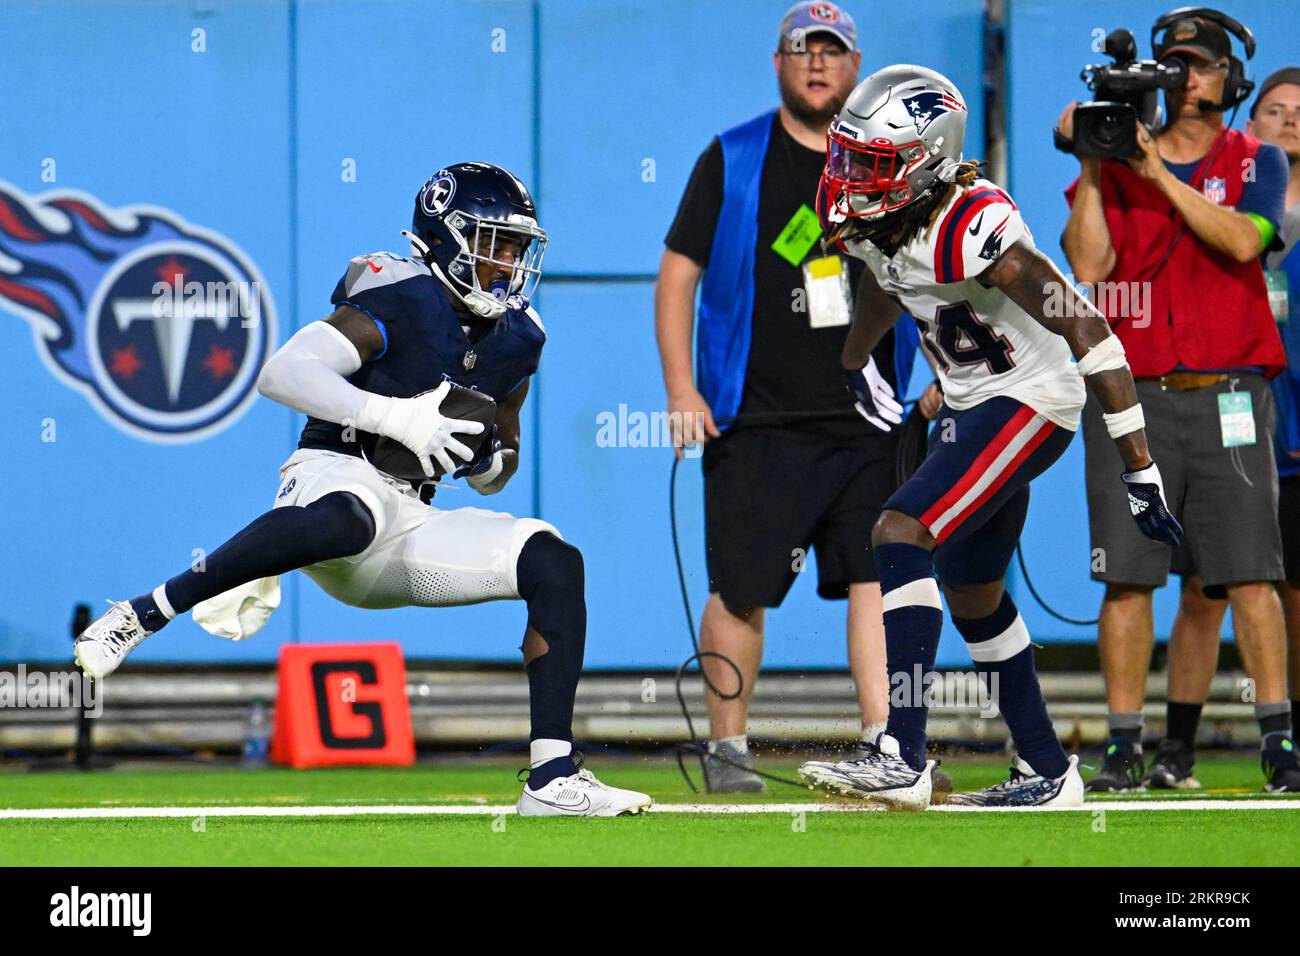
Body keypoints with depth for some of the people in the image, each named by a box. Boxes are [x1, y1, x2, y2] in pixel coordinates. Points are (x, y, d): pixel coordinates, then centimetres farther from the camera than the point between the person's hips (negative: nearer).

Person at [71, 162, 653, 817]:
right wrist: (397, 417, -25)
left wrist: (489, 460, 3)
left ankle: (553, 778, -14)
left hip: (407, 528, 7)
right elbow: (281, 373, -22)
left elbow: (495, 473, 28)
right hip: (335, 474, -7)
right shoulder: (398, 300, -9)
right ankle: (145, 612, -34)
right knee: (345, 520, -43)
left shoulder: (515, 338, 14)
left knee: (556, 564, -10)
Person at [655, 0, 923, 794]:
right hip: (756, 424, -2)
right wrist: (682, 390, -6)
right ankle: (728, 749, 14)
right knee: (741, 592, 0)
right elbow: (678, 273, 3)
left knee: (878, 578, -8)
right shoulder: (732, 161, 4)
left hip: (868, 422, 2)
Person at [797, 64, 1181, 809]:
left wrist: (1139, 468, -29)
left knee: (903, 534, -23)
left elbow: (1089, 333, -28)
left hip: (1029, 405, -10)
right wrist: (852, 370, 40)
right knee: (972, 595, 17)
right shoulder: (875, 224, -3)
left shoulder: (973, 232, -28)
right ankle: (1049, 773, 31)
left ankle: (903, 760, -26)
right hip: (973, 410, 10)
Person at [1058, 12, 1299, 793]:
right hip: (1132, 398, 1)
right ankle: (1125, 748, 1)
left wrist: (1158, 172, -12)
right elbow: (1088, 266, -2)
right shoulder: (1115, 168, 11)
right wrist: (1092, 169, -6)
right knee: (1128, 576, -3)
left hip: (1228, 398, -1)